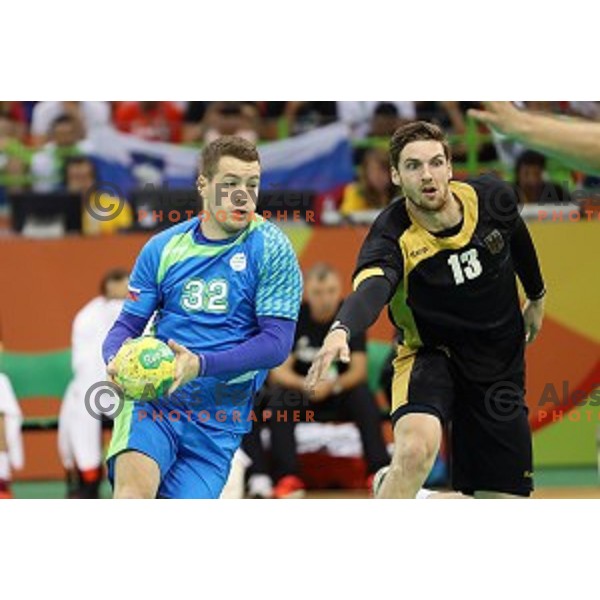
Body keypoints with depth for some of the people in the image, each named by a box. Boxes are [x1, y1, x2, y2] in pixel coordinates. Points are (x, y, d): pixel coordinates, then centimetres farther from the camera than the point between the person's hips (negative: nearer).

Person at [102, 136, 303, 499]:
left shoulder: (271, 250, -3)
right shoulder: (164, 248, 5)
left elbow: (277, 343, -10)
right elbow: (129, 323, 10)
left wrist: (201, 364, -24)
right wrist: (116, 361, -15)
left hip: (219, 423, 0)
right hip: (152, 402, 0)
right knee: (133, 492, -29)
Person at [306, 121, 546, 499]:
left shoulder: (491, 198, -13)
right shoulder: (393, 236, -25)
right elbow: (371, 287, -47)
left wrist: (537, 297, 28)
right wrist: (341, 331, -69)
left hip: (501, 364, 4)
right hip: (430, 352, -4)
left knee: (504, 500, 2)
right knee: (416, 448, -36)